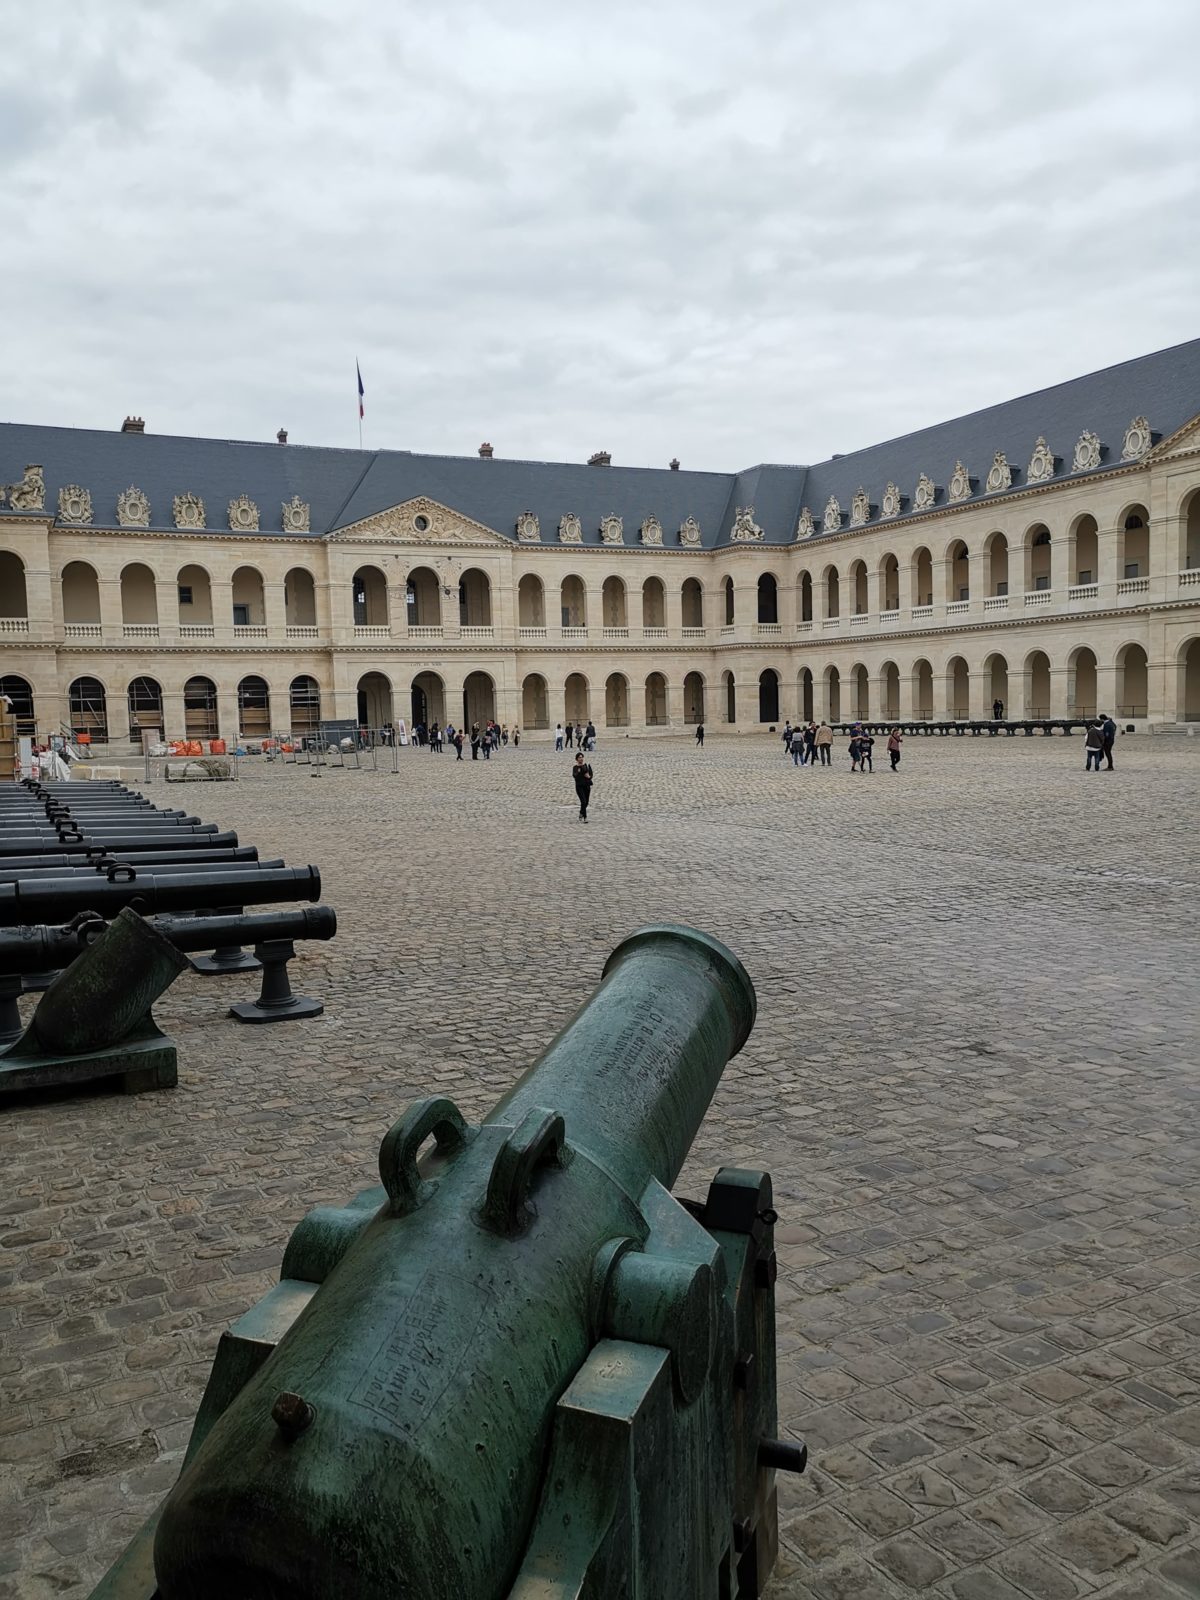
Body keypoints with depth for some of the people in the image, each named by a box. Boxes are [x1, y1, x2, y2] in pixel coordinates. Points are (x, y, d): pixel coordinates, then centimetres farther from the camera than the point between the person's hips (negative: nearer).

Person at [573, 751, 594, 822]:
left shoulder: (587, 765, 5)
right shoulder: (575, 767, -2)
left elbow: (591, 773, 4)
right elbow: (574, 775, -17)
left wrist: (589, 776, -17)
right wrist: (578, 772, -36)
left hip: (587, 785, 3)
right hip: (579, 786, -3)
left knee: (586, 802, 10)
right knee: (583, 801, -15)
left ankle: (581, 814, 35)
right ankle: (585, 817, -12)